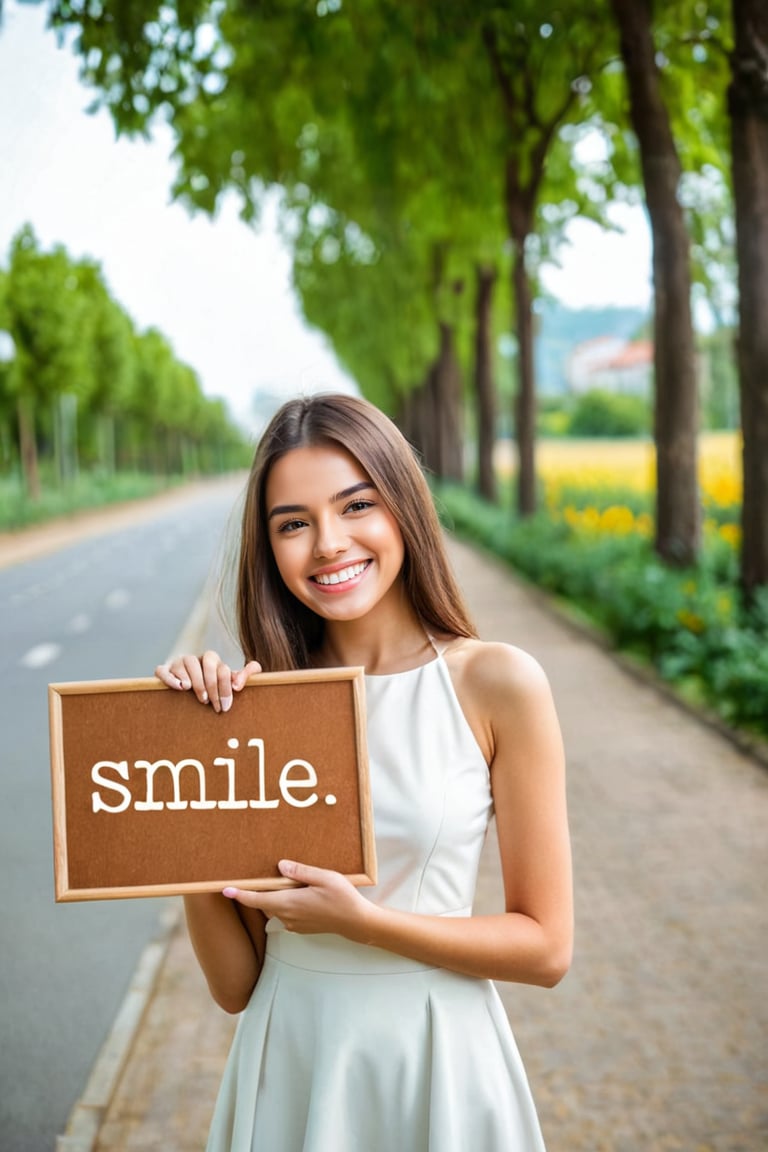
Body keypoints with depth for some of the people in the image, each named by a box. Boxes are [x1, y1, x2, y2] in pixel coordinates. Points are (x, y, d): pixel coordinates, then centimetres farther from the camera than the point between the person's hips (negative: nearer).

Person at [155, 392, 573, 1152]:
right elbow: (235, 986, -2)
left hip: (435, 1061, -2)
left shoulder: (496, 683, -12)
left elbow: (545, 949, -7)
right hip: (289, 1061, 3)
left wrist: (354, 918, -18)